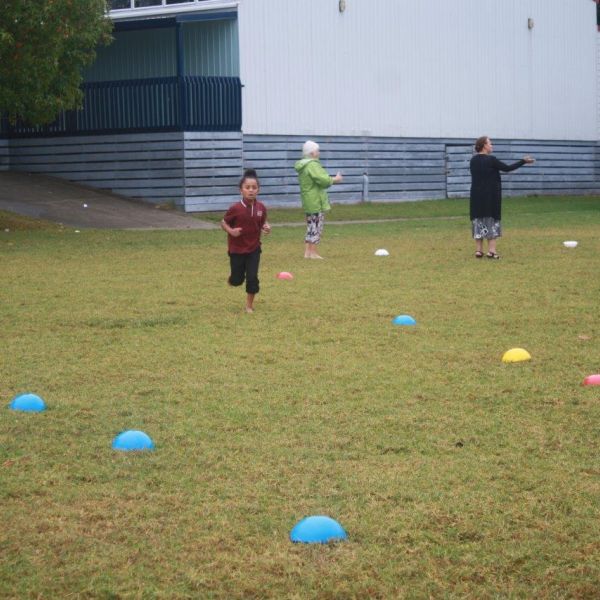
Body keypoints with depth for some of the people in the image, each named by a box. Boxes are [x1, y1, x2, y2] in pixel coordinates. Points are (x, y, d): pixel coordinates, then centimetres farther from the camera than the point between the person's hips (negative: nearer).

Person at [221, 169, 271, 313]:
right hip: (237, 249, -2)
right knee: (237, 280, 8)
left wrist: (266, 227, -12)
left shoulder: (261, 208, -8)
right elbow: (224, 223, -5)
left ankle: (249, 305, 16)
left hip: (254, 248, 2)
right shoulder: (235, 209, -18)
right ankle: (231, 279, 45)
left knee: (252, 278, -3)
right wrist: (231, 231, -23)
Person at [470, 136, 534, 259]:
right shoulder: (491, 160, -13)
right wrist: (523, 161, 2)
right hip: (491, 196, -5)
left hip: (477, 196, 5)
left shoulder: (473, 161, 5)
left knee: (478, 221, 10)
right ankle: (491, 250, -2)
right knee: (492, 221, 2)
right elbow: (507, 168, -7)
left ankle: (478, 250, 8)